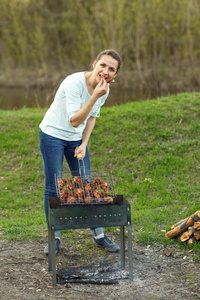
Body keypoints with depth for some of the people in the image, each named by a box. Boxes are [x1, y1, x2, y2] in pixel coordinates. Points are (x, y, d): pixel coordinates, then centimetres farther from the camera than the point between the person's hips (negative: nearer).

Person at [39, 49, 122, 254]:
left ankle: (98, 234, 17)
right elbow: (74, 121, -31)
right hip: (53, 135, -5)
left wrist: (84, 143, 0)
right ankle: (54, 237, 12)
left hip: (76, 139, 6)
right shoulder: (74, 83, -28)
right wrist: (95, 97, -37)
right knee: (53, 188, -1)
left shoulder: (104, 89, -7)